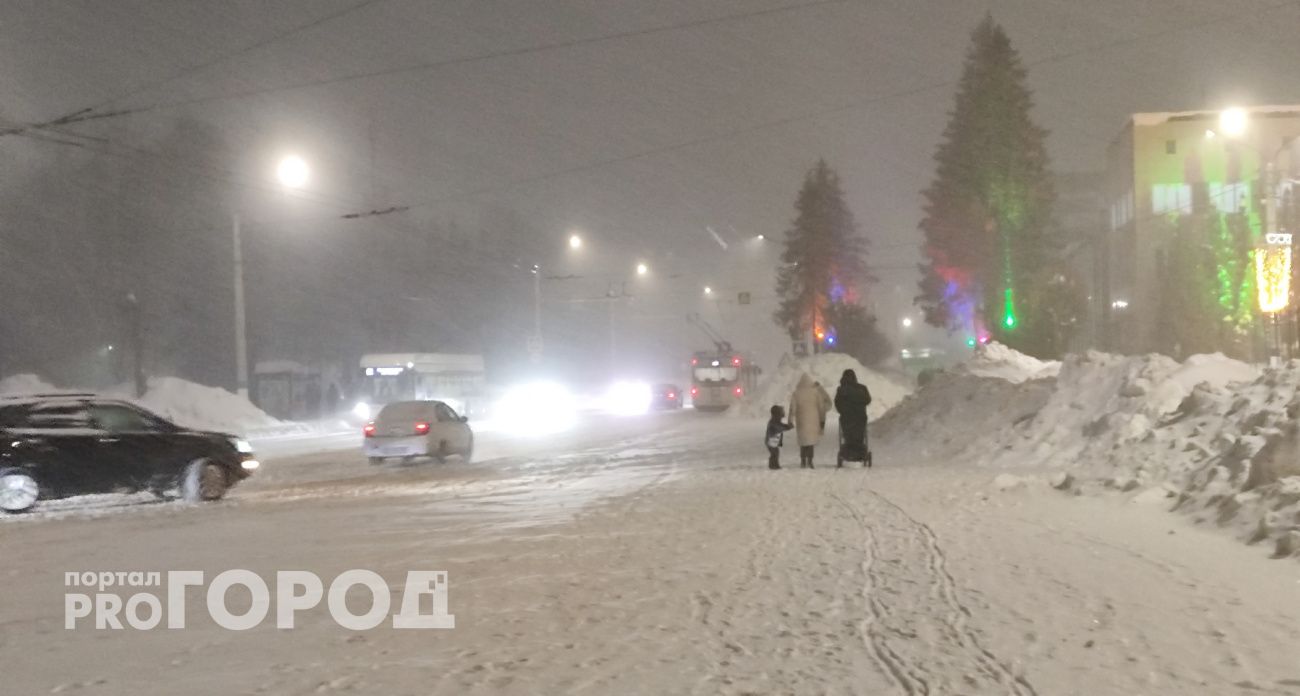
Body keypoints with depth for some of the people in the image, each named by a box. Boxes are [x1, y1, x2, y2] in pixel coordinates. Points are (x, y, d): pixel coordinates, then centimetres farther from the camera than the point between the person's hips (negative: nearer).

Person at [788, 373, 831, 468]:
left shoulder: (796, 393, -2)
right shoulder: (816, 392, -2)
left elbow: (793, 408, -2)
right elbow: (821, 406, 2)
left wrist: (790, 421, 4)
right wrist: (822, 420, 10)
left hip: (801, 421, 1)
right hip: (813, 420, -1)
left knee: (803, 442, 13)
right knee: (811, 441, -1)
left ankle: (803, 462, 14)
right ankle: (809, 461, -11)